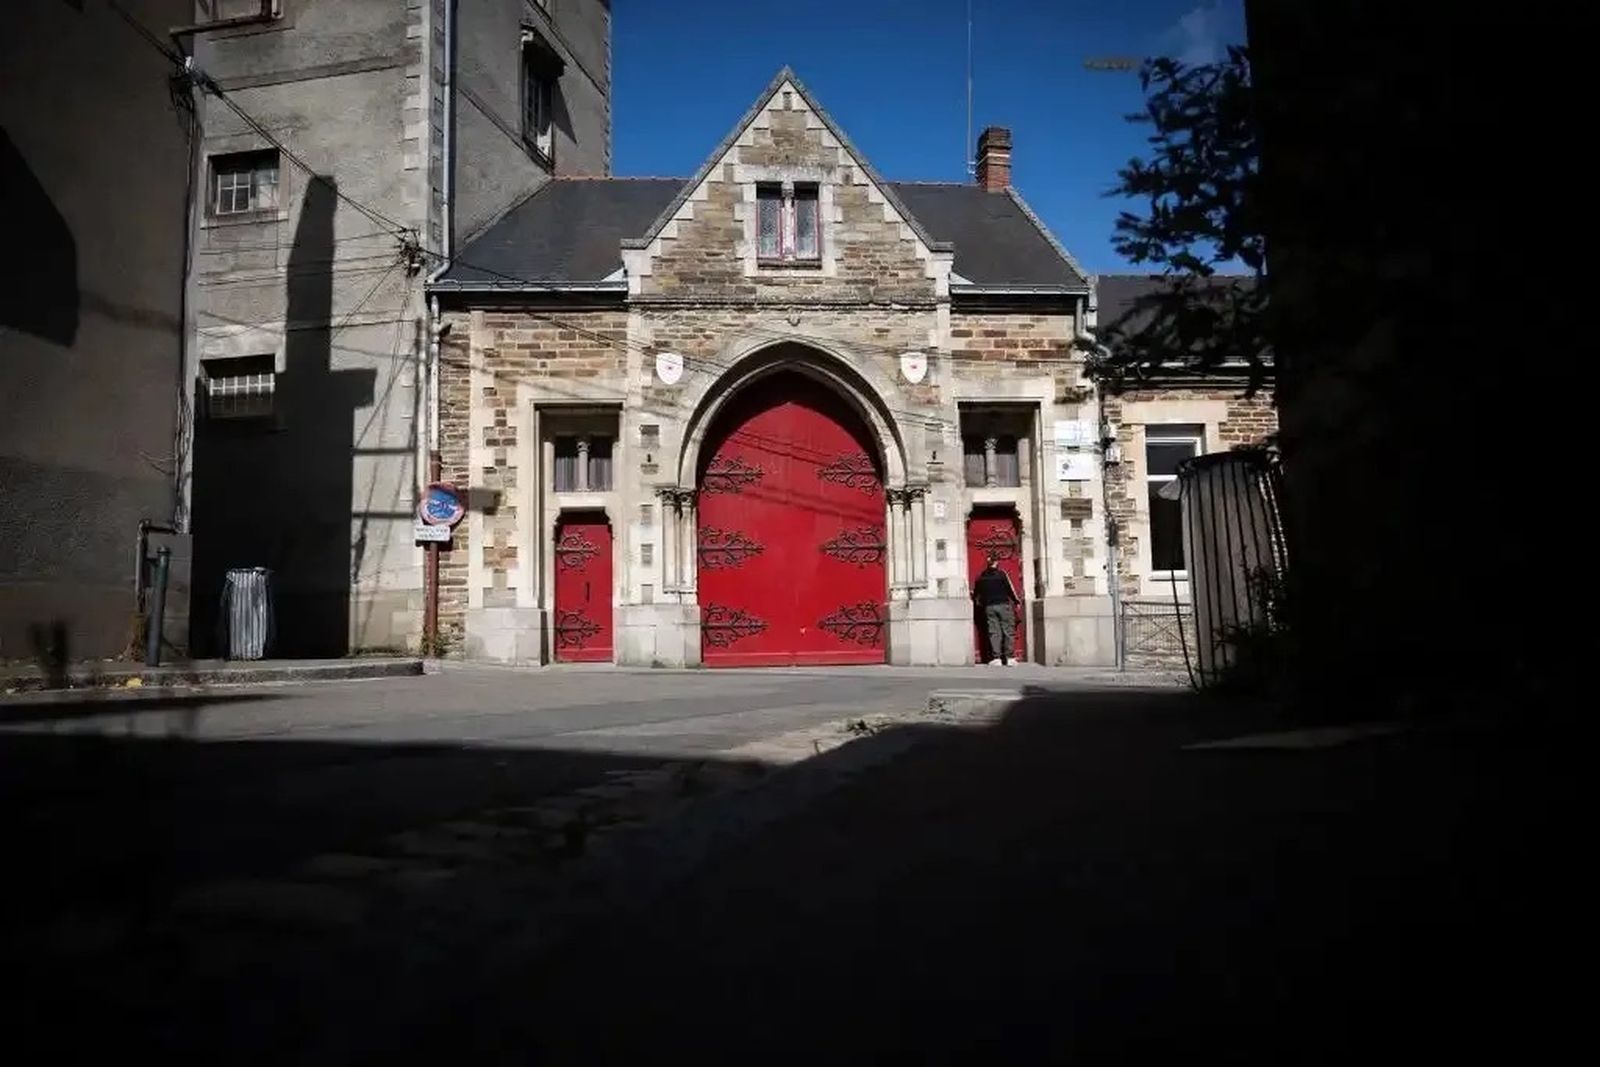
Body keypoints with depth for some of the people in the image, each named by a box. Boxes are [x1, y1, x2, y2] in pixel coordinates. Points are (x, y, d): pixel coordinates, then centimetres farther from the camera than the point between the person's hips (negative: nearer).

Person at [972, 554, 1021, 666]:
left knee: (994, 632, 2)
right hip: (1004, 605, -3)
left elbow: (975, 594, 13)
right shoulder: (1002, 574, -2)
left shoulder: (981, 577, 7)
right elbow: (1010, 589, -3)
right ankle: (1009, 657, -3)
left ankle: (996, 658, -4)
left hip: (989, 607, 3)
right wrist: (1017, 601, 9)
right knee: (1008, 631, 1)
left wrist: (979, 603, 33)